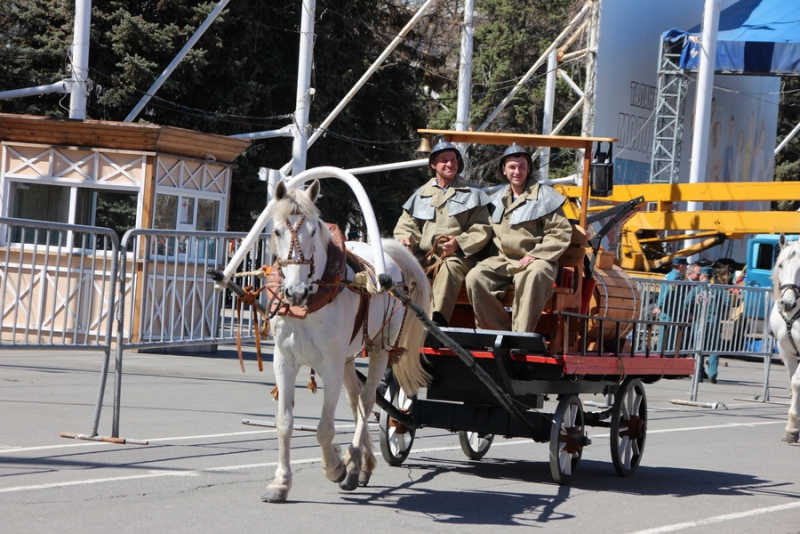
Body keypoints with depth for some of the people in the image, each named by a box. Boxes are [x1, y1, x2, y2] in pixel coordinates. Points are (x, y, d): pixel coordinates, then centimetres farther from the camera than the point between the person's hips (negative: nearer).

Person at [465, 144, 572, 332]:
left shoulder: (544, 196, 5)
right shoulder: (497, 199, 22)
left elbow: (561, 232, -1)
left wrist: (536, 255, -12)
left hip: (534, 261, -5)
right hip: (501, 261, 5)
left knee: (535, 275, -40)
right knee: (475, 278, -24)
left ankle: (521, 334, -39)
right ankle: (499, 331, -19)